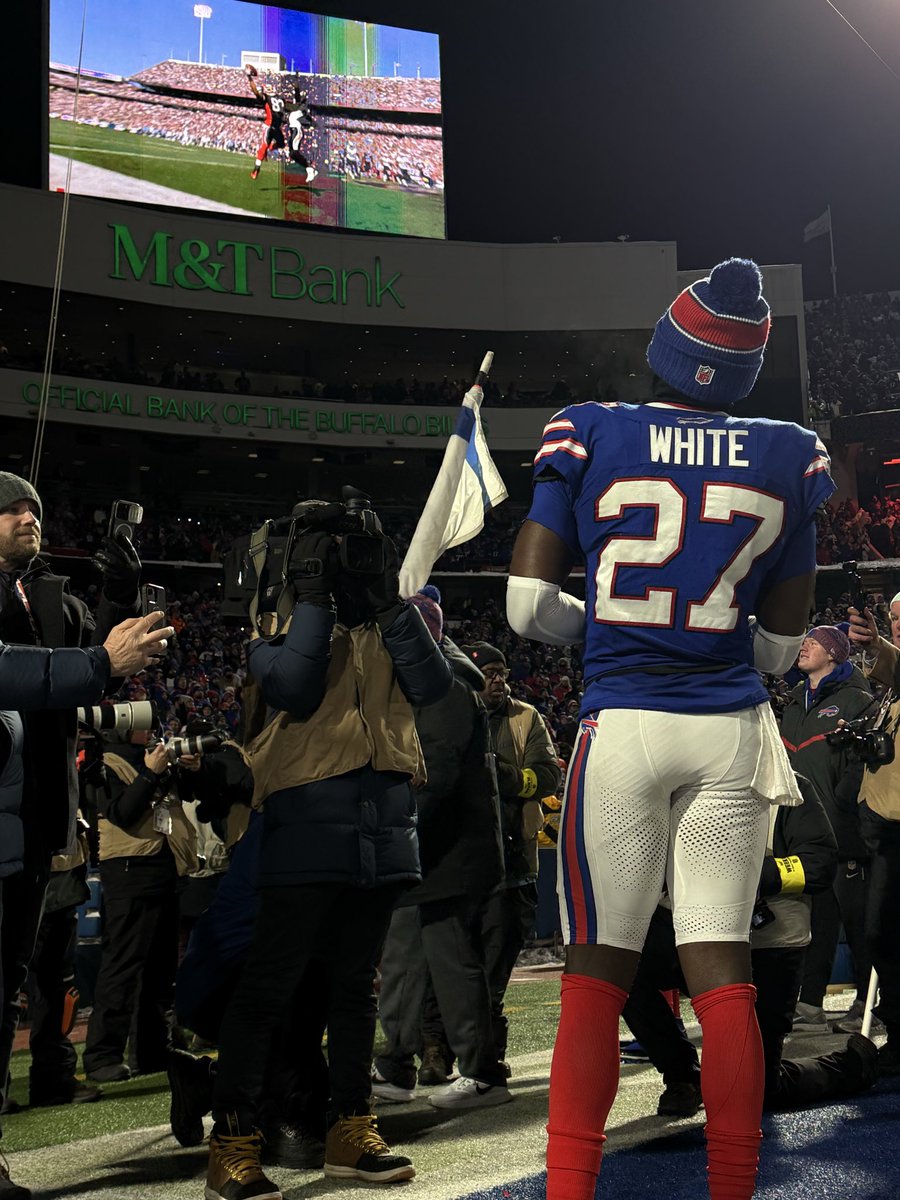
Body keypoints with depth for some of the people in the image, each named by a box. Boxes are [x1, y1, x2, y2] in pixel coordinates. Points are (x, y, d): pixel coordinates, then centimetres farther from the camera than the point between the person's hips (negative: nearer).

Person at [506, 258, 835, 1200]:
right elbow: (780, 646, 11)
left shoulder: (588, 438, -1)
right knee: (722, 967, 7)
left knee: (597, 971, 4)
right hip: (730, 734, 2)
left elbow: (530, 608, -1)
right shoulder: (788, 459, 5)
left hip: (622, 726, -2)